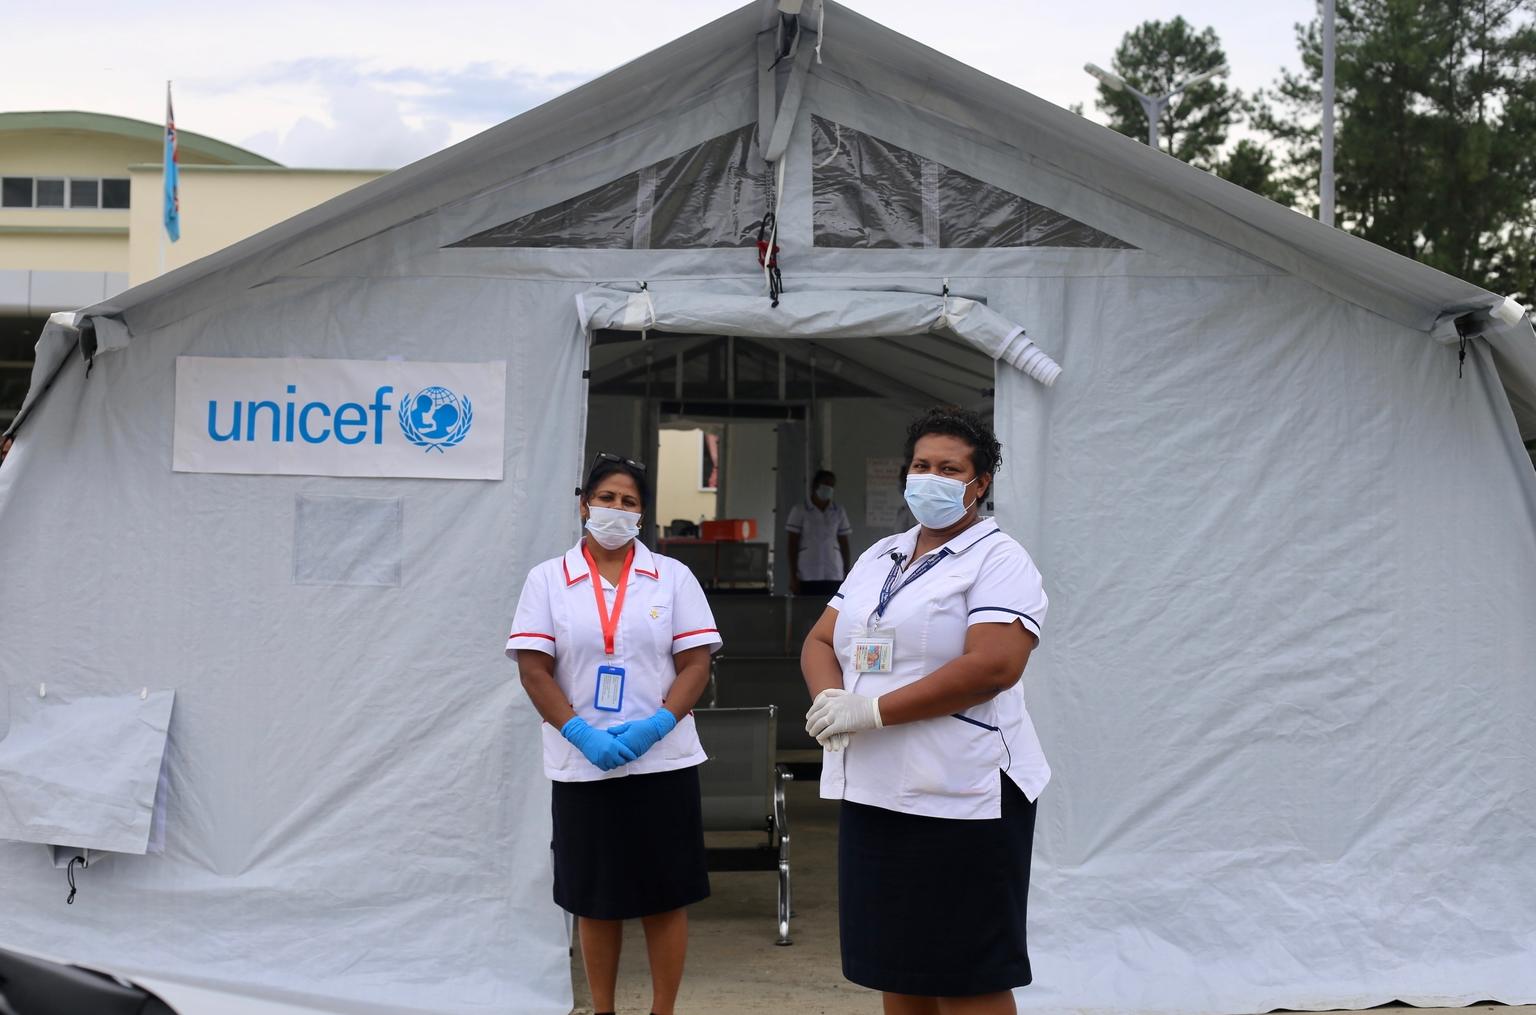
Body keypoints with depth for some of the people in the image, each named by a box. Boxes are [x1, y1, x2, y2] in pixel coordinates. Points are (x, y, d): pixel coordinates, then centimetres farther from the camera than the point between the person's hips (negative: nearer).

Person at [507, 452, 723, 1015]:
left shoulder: (673, 577, 5)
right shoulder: (547, 579, 4)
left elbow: (695, 664, 0)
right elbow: (534, 671, -2)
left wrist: (656, 725, -16)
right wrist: (583, 735, -15)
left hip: (663, 762, 0)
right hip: (581, 766, 0)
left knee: (666, 896, 3)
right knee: (596, 899, 8)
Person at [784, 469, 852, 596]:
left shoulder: (839, 512, 10)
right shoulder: (799, 510, 0)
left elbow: (844, 544, 13)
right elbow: (793, 544, -1)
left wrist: (847, 574, 8)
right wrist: (793, 575, -6)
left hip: (834, 576, 3)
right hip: (807, 576, -3)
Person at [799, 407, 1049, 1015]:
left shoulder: (998, 560, -6)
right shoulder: (878, 558, 17)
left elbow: (992, 667, -20)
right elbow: (819, 641, 16)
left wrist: (872, 711, -19)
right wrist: (830, 701, -8)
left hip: (961, 800, -7)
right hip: (872, 796, 7)